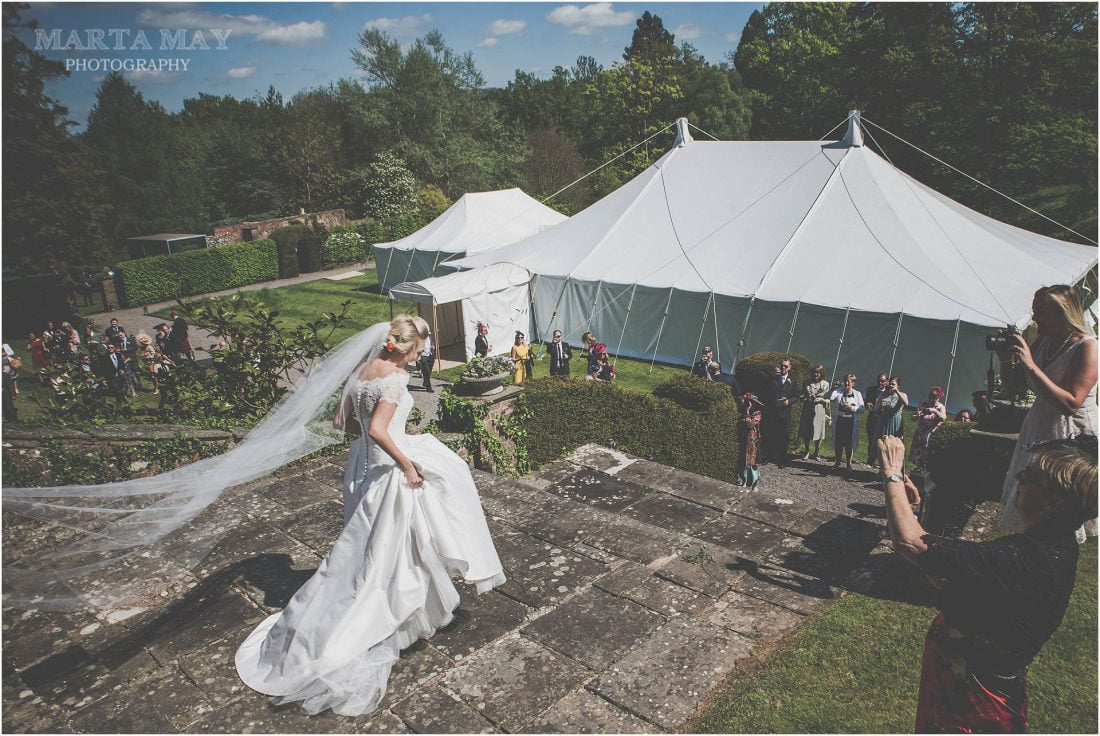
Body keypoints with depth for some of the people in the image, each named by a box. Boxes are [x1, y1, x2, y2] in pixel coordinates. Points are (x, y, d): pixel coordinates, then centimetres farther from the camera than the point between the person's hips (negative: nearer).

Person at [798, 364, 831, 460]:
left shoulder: (825, 384, 1)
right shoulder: (807, 383, 3)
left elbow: (828, 400, 4)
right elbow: (802, 396, 8)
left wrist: (821, 399, -15)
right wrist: (805, 399, -13)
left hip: (819, 411, -1)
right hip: (807, 410, 1)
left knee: (818, 433, 3)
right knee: (806, 432, 7)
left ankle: (816, 453, 21)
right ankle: (807, 452, 25)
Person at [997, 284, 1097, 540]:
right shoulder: (1043, 341, 3)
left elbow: (1070, 405, -27)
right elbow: (1014, 383, 11)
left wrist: (1031, 365, -29)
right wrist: (1005, 358, -7)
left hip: (1072, 437, -7)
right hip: (1038, 429, 7)